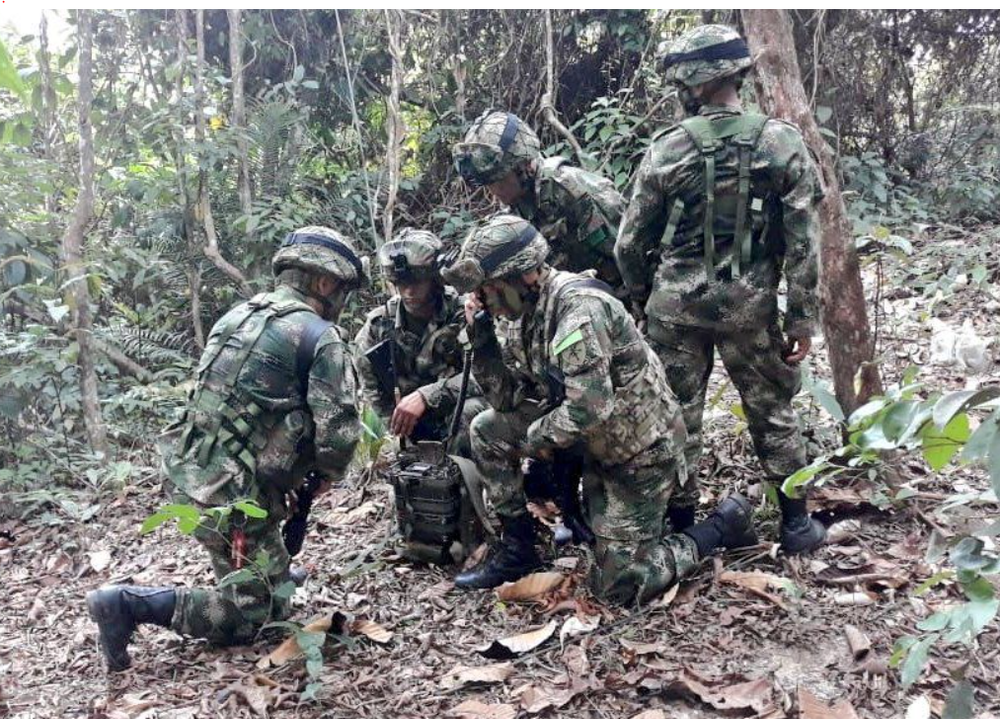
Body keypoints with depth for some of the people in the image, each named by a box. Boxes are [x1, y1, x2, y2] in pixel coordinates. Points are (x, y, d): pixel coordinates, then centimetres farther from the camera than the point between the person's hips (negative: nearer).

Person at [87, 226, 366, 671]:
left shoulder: (238, 315, 12)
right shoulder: (322, 338, -12)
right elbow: (337, 432, -18)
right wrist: (328, 473, 5)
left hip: (188, 474, 9)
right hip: (233, 495, -9)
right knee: (247, 617, 1)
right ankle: (128, 604, -7)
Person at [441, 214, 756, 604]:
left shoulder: (578, 306, -29)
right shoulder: (521, 312, -2)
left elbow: (589, 407, -36)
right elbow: (507, 399, 0)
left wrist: (537, 437, -18)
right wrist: (481, 336, -11)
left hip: (641, 449, -8)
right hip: (598, 443, 8)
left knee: (619, 584, -3)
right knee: (488, 430, 1)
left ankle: (724, 525, 14)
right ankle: (517, 547, 12)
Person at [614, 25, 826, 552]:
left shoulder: (666, 149, -5)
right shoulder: (782, 142, -4)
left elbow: (631, 242, 0)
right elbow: (803, 241, -6)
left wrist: (641, 299, 16)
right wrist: (802, 318, 1)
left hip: (675, 303, 0)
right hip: (751, 304, 1)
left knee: (678, 415, 11)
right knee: (772, 410, 16)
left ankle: (681, 524, 19)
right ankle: (796, 522, 25)